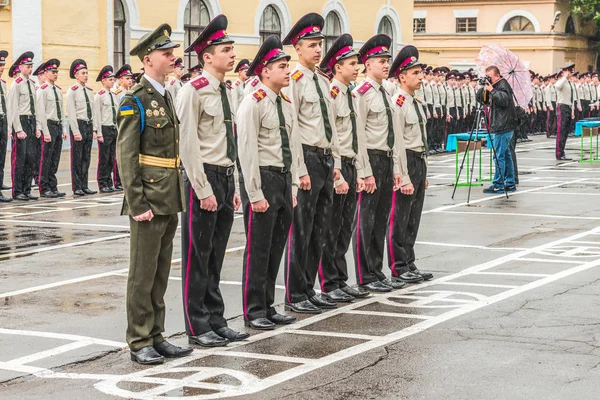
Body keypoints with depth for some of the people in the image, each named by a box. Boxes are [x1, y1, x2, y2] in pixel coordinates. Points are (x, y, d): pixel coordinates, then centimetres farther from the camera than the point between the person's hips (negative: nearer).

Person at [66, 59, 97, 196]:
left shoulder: (89, 91, 14)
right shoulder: (72, 91, -7)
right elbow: (71, 113, -11)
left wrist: (94, 130, 10)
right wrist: (76, 132, -15)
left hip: (89, 125, 7)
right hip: (78, 124, -6)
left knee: (86, 158, 9)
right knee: (77, 159, -1)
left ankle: (84, 186, 14)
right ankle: (77, 188, 3)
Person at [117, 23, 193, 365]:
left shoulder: (167, 97, 14)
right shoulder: (135, 101, -11)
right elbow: (126, 157, -15)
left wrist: (177, 195, 15)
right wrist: (137, 204, -19)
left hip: (170, 201, 8)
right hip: (149, 201, -8)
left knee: (161, 273, 12)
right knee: (143, 273, 0)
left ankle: (156, 336, 20)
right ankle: (139, 343, 7)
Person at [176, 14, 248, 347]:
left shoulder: (225, 92, 13)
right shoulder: (193, 91, -12)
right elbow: (188, 145, -15)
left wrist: (233, 188, 15)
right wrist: (203, 190, -17)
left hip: (226, 179, 8)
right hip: (204, 180, -8)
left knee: (215, 257, 14)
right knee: (197, 257, 2)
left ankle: (216, 321, 22)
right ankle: (197, 328, 9)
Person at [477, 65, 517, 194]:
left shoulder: (503, 85, -9)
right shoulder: (494, 86, 18)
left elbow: (504, 100, -25)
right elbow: (480, 99, 17)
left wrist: (491, 90, -22)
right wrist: (484, 89, 0)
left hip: (504, 127, -10)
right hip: (500, 127, 10)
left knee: (499, 156, -10)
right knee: (506, 155, 12)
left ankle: (498, 185, -9)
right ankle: (510, 183, 17)